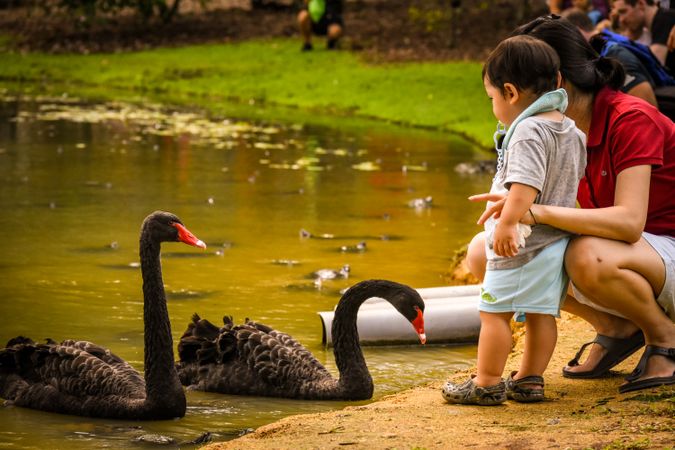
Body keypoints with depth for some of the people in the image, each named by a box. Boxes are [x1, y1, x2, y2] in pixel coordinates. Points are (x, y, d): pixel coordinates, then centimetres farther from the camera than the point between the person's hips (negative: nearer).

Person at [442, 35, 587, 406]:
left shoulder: (528, 131, -18)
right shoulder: (572, 132, 10)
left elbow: (526, 185, -30)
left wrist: (507, 223, -35)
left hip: (521, 244, -9)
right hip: (557, 241, 9)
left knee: (494, 312, -1)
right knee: (541, 313, 12)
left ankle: (487, 384, 3)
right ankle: (529, 380, 18)